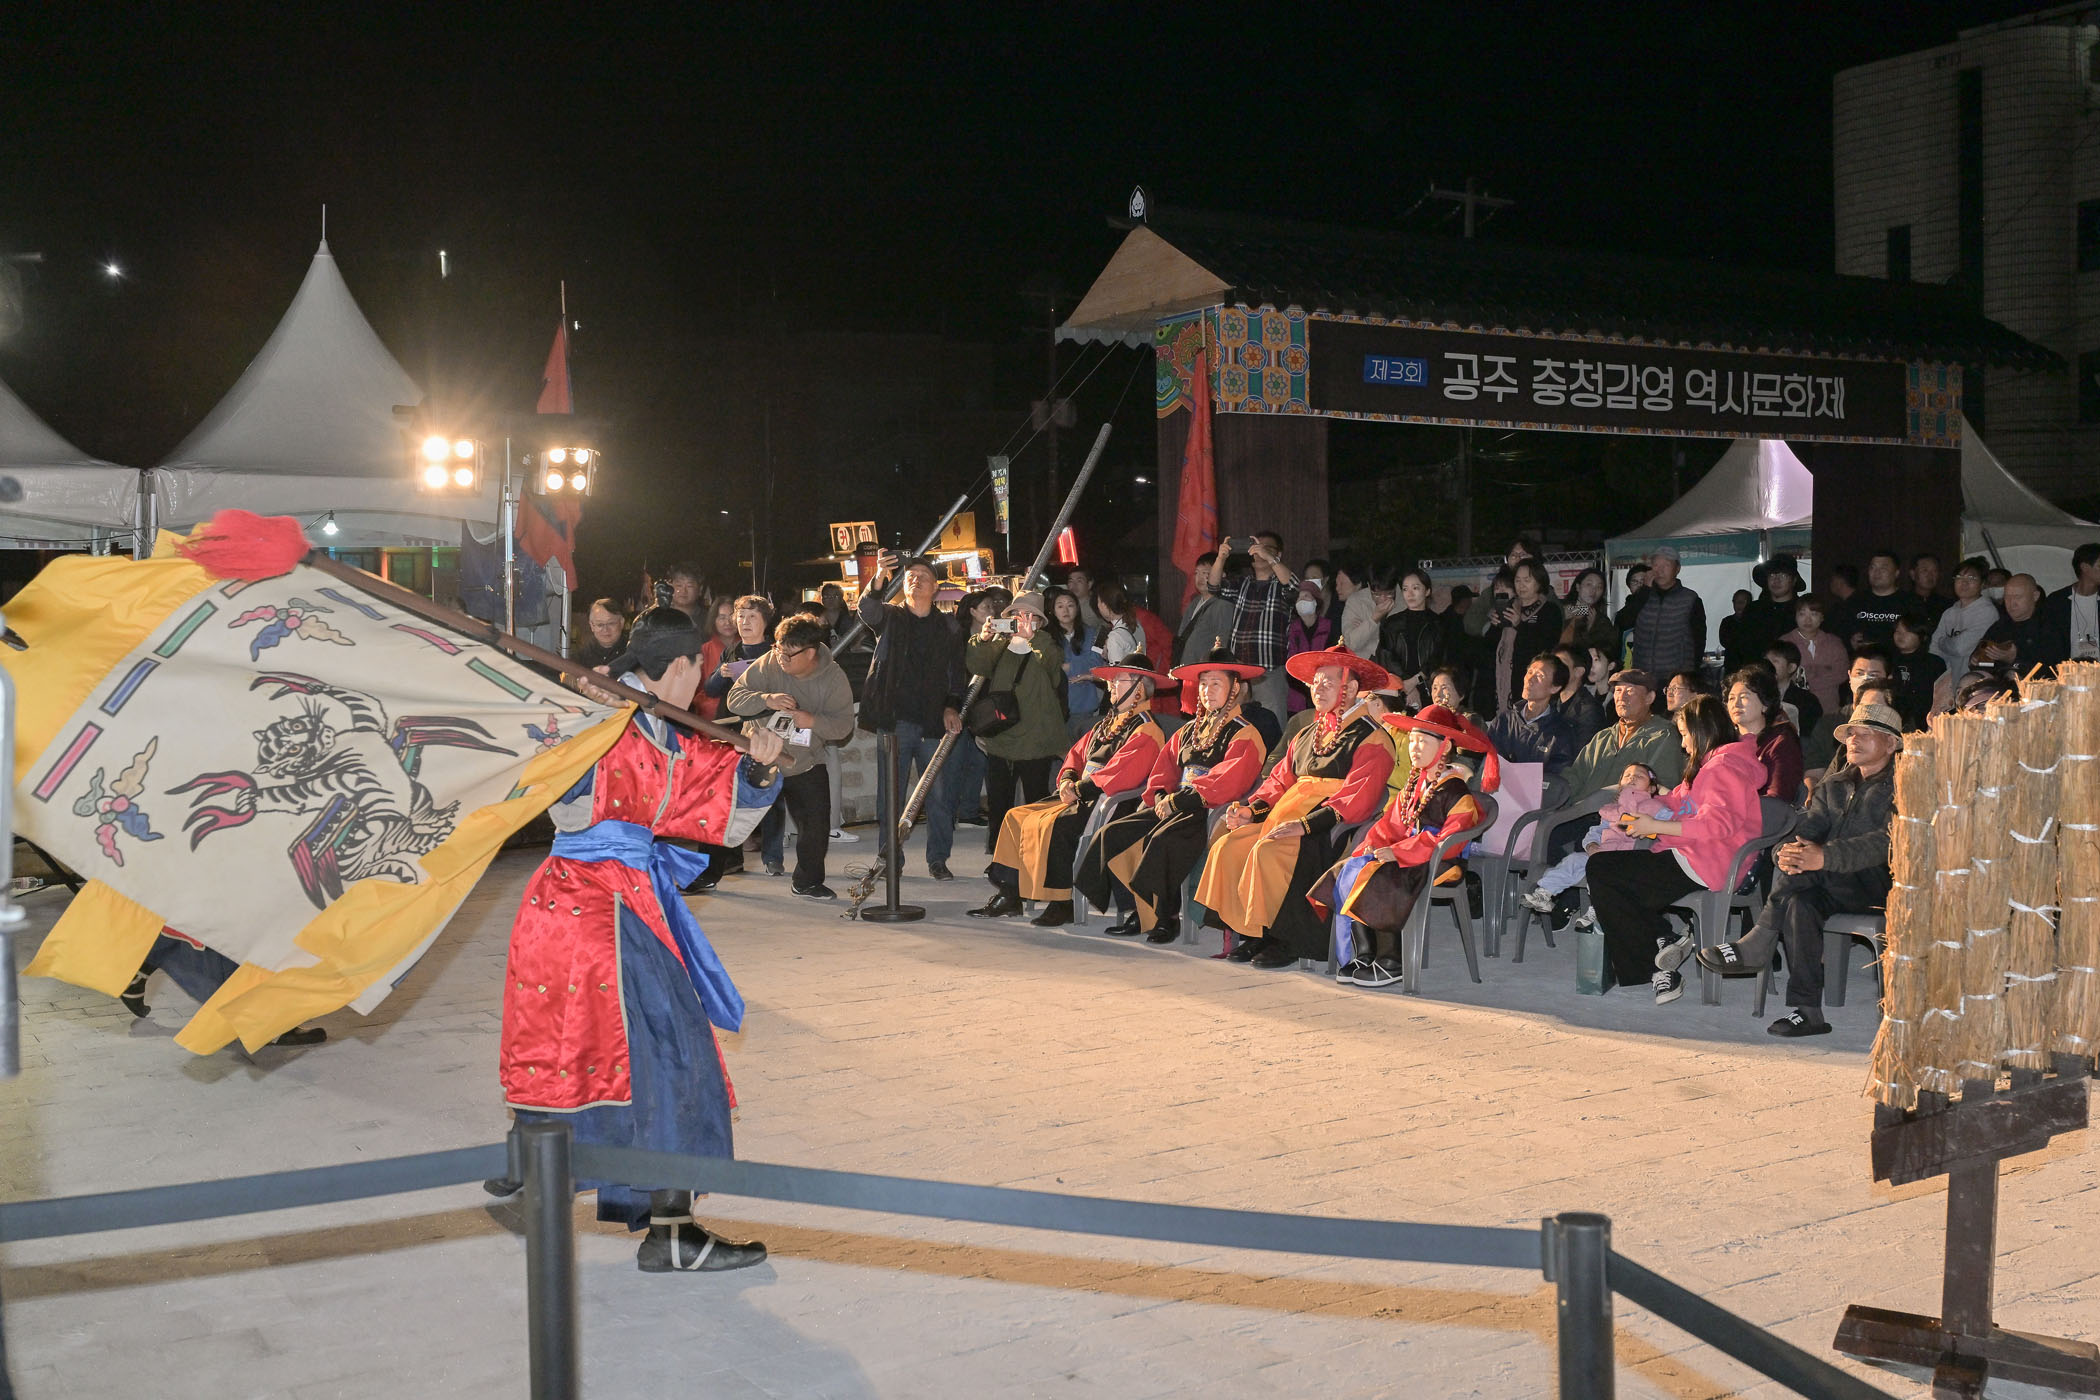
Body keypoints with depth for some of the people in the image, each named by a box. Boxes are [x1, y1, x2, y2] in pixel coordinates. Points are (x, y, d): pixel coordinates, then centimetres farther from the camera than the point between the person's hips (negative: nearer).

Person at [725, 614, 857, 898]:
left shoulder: (834, 678, -9)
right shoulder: (768, 665, -12)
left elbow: (843, 725, -12)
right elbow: (734, 699, -14)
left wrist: (813, 721, -31)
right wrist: (766, 699, -32)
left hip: (805, 763, 1)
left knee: (816, 824, -1)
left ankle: (808, 881, 21)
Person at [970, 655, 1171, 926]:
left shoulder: (1146, 732, -12)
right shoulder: (1107, 724, 19)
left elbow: (1119, 776, -22)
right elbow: (1077, 753, 22)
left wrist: (1080, 789, -17)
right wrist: (1067, 779, 1)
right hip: (1081, 799, 10)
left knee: (1052, 825, -32)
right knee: (1015, 817, 1)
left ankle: (1062, 904, -21)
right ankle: (1009, 895, 2)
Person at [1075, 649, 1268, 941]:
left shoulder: (1244, 735, -2)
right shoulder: (1188, 731, 22)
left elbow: (1226, 782, -14)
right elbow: (1164, 770, 20)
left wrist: (1177, 801, -16)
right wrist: (1161, 797, -2)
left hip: (1209, 812, -8)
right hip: (1172, 806, 8)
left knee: (1161, 841, -34)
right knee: (1113, 833, -11)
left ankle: (1166, 918, -18)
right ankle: (1133, 913, -10)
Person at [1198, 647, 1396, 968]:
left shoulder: (1371, 738, -4)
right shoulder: (1307, 735, 23)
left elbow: (1358, 797, -15)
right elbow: (1280, 780, 21)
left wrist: (1305, 824, -24)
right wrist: (1252, 809, 1)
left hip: (1328, 829, -8)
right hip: (1284, 819, 8)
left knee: (1268, 851, -31)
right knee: (1227, 845, -12)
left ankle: (1286, 940, -16)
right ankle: (1253, 934, -7)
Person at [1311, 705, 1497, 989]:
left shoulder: (1455, 790, -9)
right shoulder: (1414, 785, 18)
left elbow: (1449, 839, -19)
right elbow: (1392, 823, 17)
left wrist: (1397, 853, -22)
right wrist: (1372, 845, -5)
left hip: (1438, 864, -9)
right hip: (1407, 858, 9)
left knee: (1368, 878, -29)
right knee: (1344, 871, -11)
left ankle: (1391, 963, -17)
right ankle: (1360, 958, -9)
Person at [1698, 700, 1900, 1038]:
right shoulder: (1833, 786, 20)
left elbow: (1888, 842, -21)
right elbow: (1808, 829, 7)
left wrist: (1824, 856, -36)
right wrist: (1786, 853, -20)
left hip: (1879, 886, -5)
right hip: (1831, 885, 5)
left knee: (1809, 870, -32)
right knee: (1800, 903, -28)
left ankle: (1756, 945, -24)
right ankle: (1808, 1012, -25)